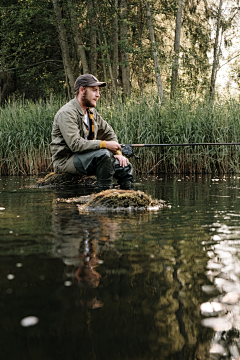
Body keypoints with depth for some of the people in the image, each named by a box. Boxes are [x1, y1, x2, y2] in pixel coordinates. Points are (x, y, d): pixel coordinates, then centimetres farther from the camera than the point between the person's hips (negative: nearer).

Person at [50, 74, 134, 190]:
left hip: (86, 157, 9)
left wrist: (118, 152, 4)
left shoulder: (91, 112, 12)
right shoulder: (67, 113, -17)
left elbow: (109, 133, 21)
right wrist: (105, 144, -25)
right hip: (66, 160, -9)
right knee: (103, 154, -32)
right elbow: (75, 144, -27)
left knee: (126, 167, -3)